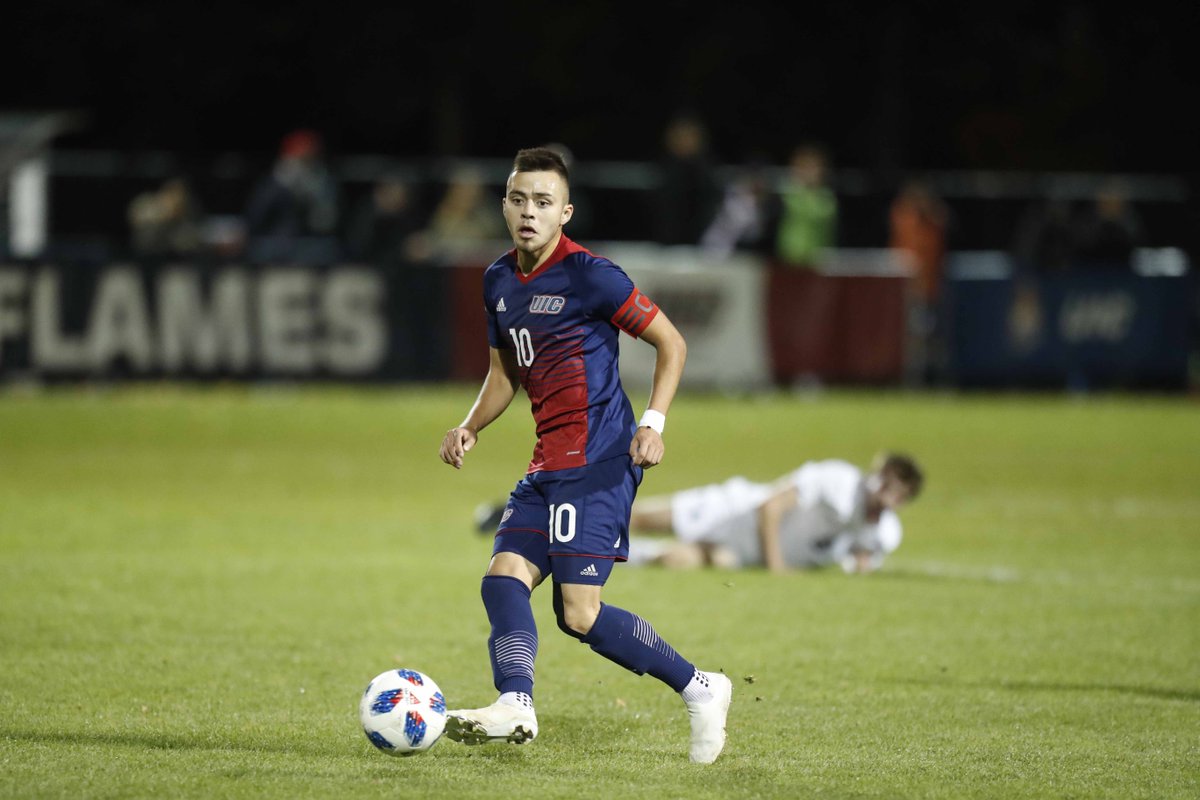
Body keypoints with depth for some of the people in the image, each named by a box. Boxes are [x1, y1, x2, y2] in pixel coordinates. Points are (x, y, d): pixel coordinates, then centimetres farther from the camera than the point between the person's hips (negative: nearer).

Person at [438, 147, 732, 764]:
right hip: (549, 463, 8)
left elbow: (671, 343, -4)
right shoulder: (499, 281, 13)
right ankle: (515, 705, -20)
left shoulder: (588, 276, -10)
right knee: (504, 577, -10)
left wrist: (653, 423, -15)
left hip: (598, 459, -8)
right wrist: (470, 427, 8)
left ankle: (698, 689, -3)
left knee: (578, 611, -13)